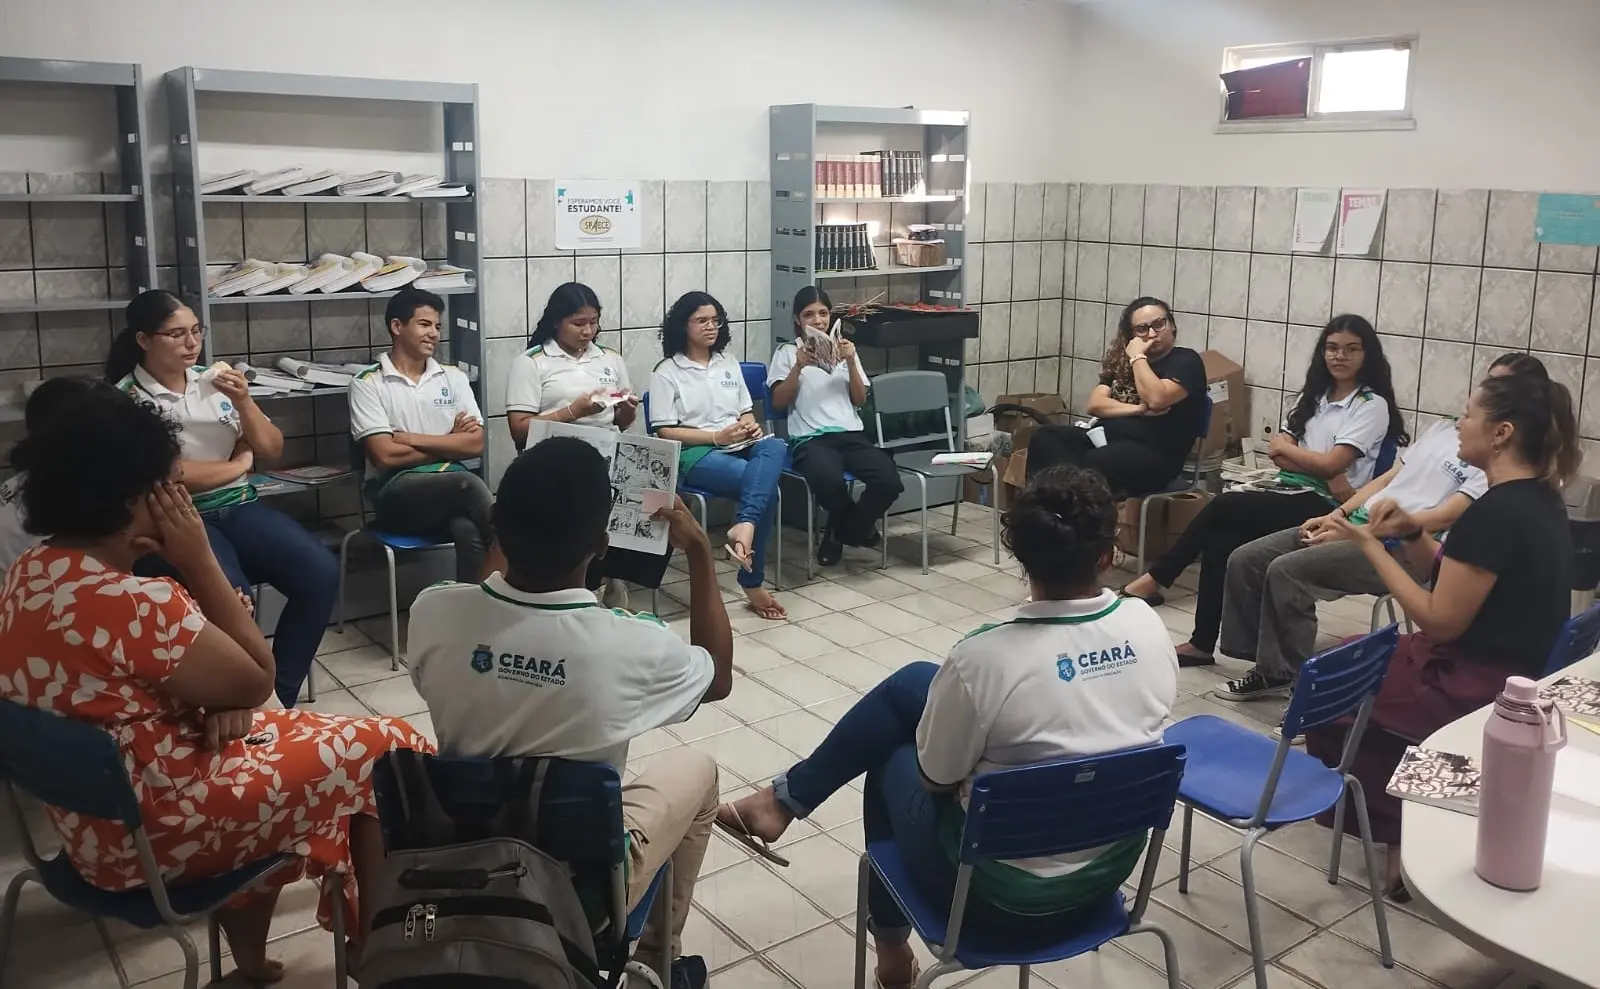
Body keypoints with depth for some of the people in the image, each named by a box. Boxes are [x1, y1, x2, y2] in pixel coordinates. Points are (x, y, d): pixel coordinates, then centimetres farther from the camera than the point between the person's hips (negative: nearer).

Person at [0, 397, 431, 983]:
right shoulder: (131, 604, -31)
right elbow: (257, 680, -15)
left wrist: (224, 702, -9)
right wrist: (199, 560, -16)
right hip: (149, 832, -9)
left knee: (278, 737, 29)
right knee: (390, 750, 1)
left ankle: (251, 960, 35)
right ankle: (372, 946, 22)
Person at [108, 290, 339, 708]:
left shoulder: (214, 381, 11)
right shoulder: (127, 399, -4)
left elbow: (272, 451, 12)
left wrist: (243, 402, -6)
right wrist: (239, 464, -1)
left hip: (240, 508, 5)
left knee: (321, 572, -20)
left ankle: (280, 694, -7)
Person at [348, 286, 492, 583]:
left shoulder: (453, 377, 14)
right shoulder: (368, 383, 3)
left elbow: (476, 444, 4)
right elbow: (386, 456, -8)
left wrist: (412, 438, -4)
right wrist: (450, 443, 1)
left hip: (452, 486, 3)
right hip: (396, 493, -3)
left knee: (470, 532, -35)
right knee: (467, 482, -33)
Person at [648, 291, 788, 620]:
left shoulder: (729, 364, 19)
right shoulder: (667, 372, 1)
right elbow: (665, 432, -5)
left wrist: (752, 426, -3)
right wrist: (718, 436, -15)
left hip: (740, 447, 5)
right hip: (695, 453, -5)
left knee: (775, 446, -33)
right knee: (766, 486, -30)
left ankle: (744, 525, -49)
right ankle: (753, 581, -26)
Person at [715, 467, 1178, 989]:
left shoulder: (983, 658, -27)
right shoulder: (1149, 627, -12)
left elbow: (935, 778, -11)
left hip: (1007, 891, -5)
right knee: (912, 685, 14)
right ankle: (788, 796, 31)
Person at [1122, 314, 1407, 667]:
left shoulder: (1372, 405, -1)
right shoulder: (1314, 396, 19)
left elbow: (1331, 464, -13)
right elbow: (1275, 452, 7)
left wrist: (1287, 449, 3)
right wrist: (1325, 473, -9)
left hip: (1322, 507, -6)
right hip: (1289, 496, 6)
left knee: (1223, 506, -26)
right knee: (1220, 541, -23)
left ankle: (1154, 580, -15)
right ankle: (1201, 644, -21)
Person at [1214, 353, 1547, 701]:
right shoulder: (1444, 427, 19)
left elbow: (1443, 518, -15)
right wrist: (1337, 514, 3)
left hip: (1405, 547, -8)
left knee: (1286, 570, -28)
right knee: (1245, 559, -6)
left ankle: (1289, 678, -12)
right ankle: (1267, 665, 3)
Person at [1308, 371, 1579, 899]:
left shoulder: (1495, 512, -27)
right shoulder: (1539, 501, 4)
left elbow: (1440, 620, -23)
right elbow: (1457, 581, 11)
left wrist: (1371, 546, -17)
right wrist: (1412, 533, -3)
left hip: (1470, 690, -9)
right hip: (1515, 675, 9)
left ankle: (1396, 831, 24)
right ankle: (1407, 822, 26)